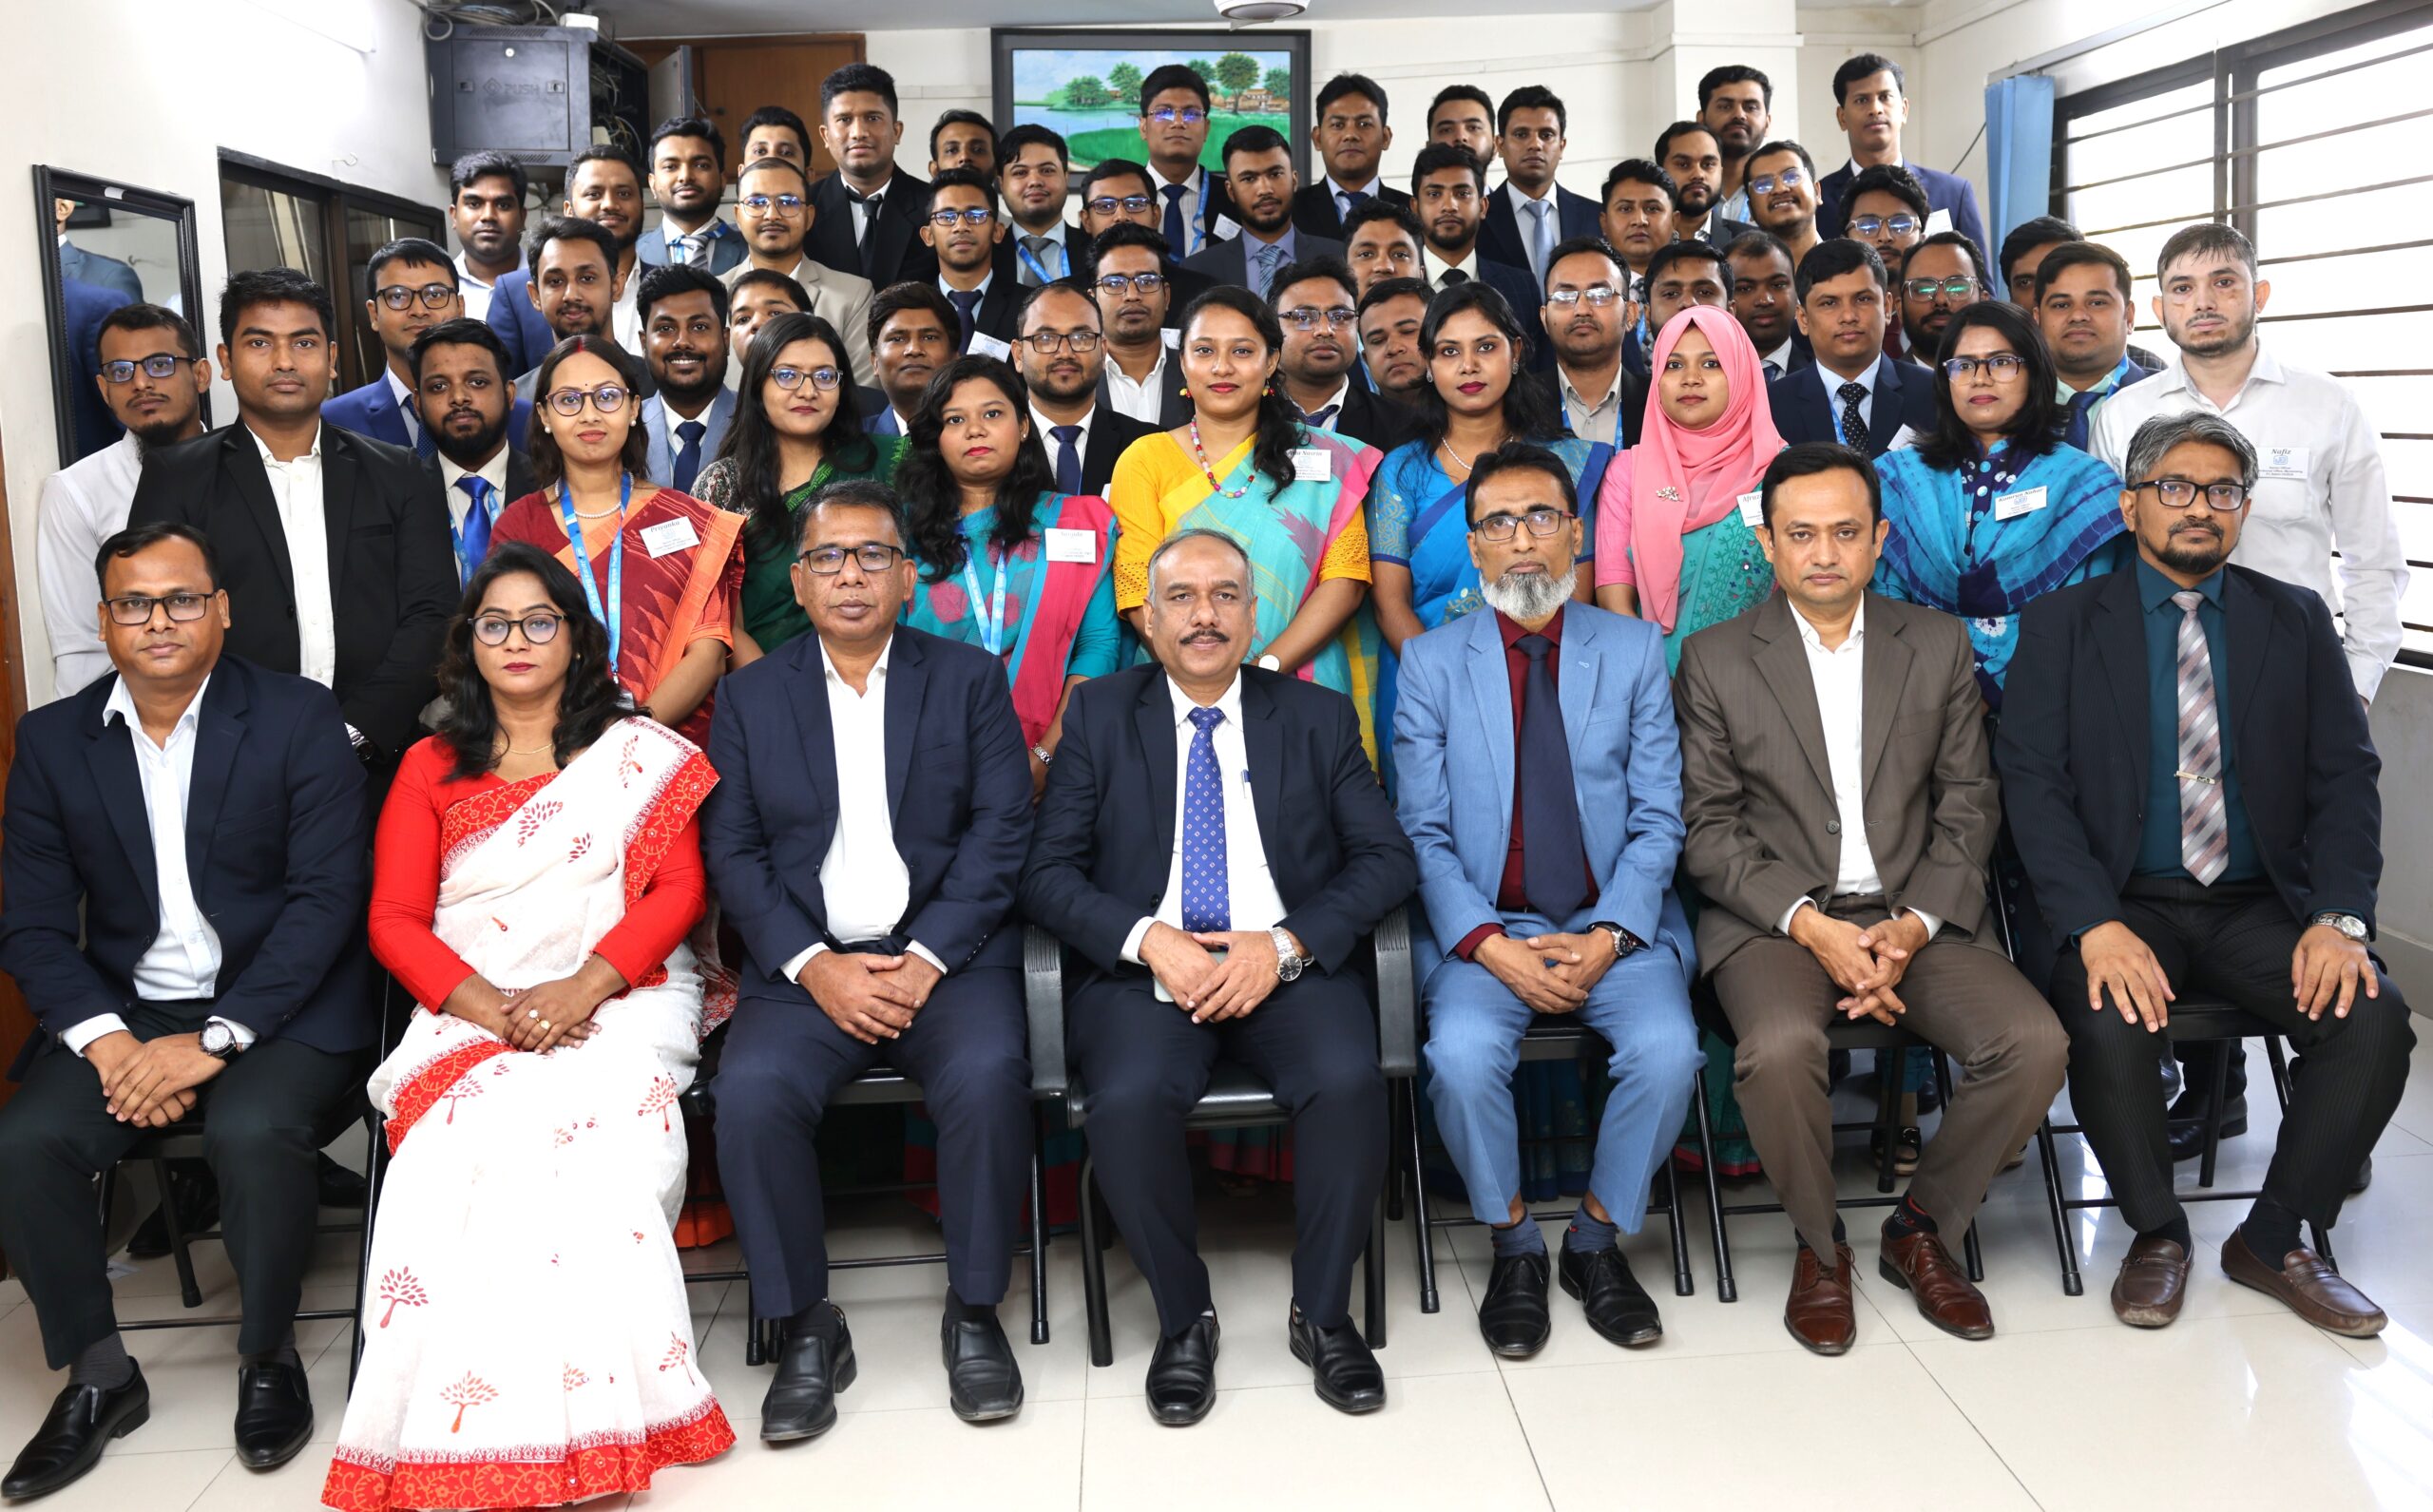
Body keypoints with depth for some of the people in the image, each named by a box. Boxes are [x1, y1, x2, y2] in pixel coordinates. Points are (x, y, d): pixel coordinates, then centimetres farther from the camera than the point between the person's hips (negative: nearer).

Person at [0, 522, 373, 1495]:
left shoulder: (299, 719, -4)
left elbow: (326, 897, -10)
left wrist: (213, 1039, -19)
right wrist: (108, 1041, -15)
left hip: (278, 1006, -3)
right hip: (124, 1012, 4)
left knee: (252, 1131, -32)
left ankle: (270, 1357, -5)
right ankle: (98, 1376, 1)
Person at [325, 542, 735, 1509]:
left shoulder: (642, 755, 13)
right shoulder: (431, 769, 18)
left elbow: (680, 891, 3)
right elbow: (394, 921, 9)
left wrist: (585, 988, -15)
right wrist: (488, 1005, -11)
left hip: (622, 998, -1)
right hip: (470, 1013, 2)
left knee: (579, 1115, -34)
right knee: (475, 1128, -32)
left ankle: (589, 1410, -27)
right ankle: (474, 1427, -25)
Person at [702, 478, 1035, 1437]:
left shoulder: (970, 679, 10)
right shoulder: (752, 696, 13)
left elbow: (1000, 833, 0)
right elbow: (731, 854, 4)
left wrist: (925, 961, -12)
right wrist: (816, 967, -11)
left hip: (945, 954, -1)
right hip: (807, 964, 1)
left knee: (988, 1075, -30)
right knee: (751, 1090, -27)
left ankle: (973, 1312, -8)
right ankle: (806, 1330, -8)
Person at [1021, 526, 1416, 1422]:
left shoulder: (1320, 718, 11)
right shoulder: (1098, 716, 9)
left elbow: (1386, 858, 3)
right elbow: (1048, 872, 3)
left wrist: (1285, 945, -12)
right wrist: (1147, 940, -15)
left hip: (1288, 969, 1)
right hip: (1146, 970, 0)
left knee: (1349, 1082, -29)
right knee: (1128, 1101, -30)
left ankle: (1323, 1312, -5)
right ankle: (1183, 1319, -5)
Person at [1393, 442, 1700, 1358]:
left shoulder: (1634, 651, 8)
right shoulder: (1431, 663, 5)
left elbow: (1657, 819, 4)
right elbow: (1424, 833, 0)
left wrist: (1607, 937, -12)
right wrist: (1493, 946, -14)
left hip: (1615, 927, 1)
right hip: (1485, 929, -1)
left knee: (1667, 1050, -26)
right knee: (1462, 1056, -29)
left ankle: (1596, 1241, 1)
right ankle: (1514, 1247, -1)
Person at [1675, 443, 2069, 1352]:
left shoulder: (1939, 645, 11)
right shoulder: (1715, 658, 3)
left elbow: (1967, 807, 7)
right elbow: (1708, 828, -2)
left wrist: (1912, 926, -10)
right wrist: (1811, 926, -15)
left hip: (1916, 916, 3)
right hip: (1775, 918, -2)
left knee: (2035, 1044, -22)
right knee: (1779, 1049, -33)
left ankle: (1922, 1228, 4)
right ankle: (1819, 1244, -3)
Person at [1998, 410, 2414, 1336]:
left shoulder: (2297, 622, 11)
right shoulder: (2065, 623, 3)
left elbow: (2346, 777, 5)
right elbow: (2033, 782, -6)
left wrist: (2339, 916, -12)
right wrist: (2095, 923, -20)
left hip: (2261, 908, 3)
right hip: (2124, 905, -2)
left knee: (2374, 1019, -24)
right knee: (2106, 1023, -31)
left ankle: (2272, 1242, 0)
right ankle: (2157, 1234, -2)